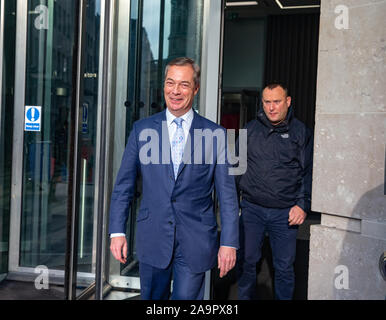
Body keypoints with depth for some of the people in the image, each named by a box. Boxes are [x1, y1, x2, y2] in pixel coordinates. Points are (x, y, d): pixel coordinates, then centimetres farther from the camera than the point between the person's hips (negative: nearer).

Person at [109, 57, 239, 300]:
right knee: (152, 298, 15)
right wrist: (117, 231, 0)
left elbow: (227, 193, -1)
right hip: (152, 238, 2)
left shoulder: (215, 134, -1)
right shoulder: (142, 129, 3)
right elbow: (124, 185, 5)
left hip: (195, 243, -1)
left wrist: (229, 243, -5)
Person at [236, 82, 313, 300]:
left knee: (284, 267, 7)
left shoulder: (302, 132, 2)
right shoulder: (250, 129, 7)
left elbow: (309, 173, 2)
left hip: (285, 213, -1)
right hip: (251, 208, 2)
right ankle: (245, 298, 27)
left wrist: (303, 205, -7)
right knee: (246, 261, 9)